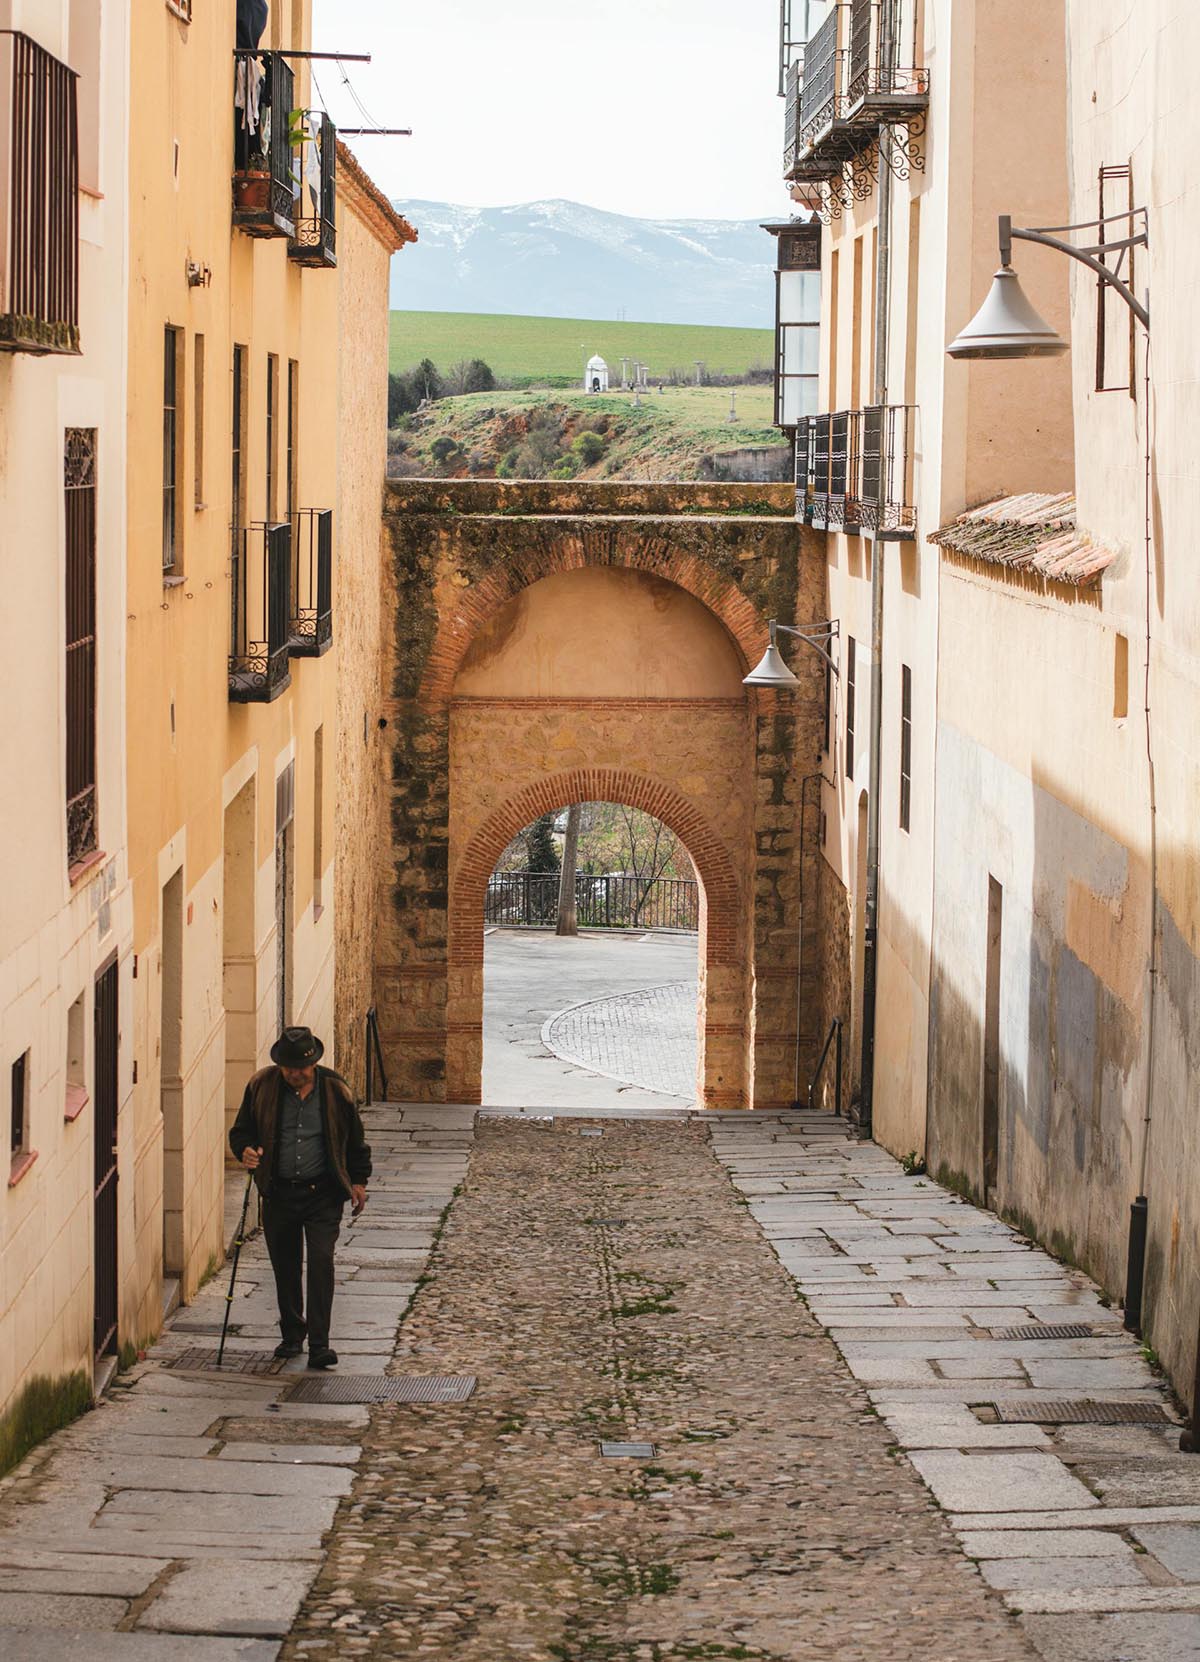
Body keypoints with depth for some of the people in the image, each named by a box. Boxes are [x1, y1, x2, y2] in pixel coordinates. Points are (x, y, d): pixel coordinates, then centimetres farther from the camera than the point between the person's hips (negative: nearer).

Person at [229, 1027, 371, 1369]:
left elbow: (355, 1139, 12)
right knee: (285, 1265, 10)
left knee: (321, 1260, -12)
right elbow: (241, 1130, 7)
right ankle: (292, 1335, 28)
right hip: (279, 1192, 2)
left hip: (322, 1191, -2)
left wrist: (358, 1180, 11)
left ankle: (319, 1345, -13)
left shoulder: (334, 1089, -1)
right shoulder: (261, 1087, -1)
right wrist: (245, 1151, -15)